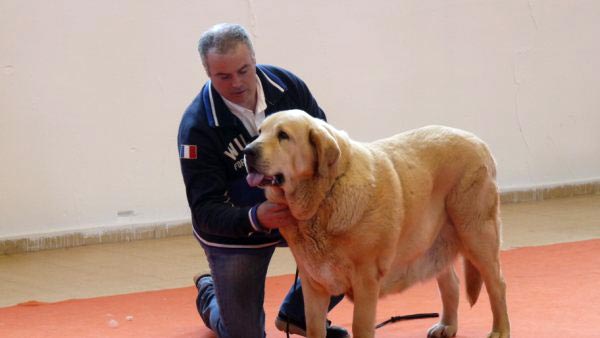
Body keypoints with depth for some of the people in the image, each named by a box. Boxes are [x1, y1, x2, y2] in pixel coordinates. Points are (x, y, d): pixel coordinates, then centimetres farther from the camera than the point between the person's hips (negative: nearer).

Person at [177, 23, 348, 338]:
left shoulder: (288, 86, -15)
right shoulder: (197, 126, -26)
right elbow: (205, 211, -26)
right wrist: (256, 219, -45)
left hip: (296, 208, 4)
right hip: (233, 230, -3)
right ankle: (209, 294, 36)